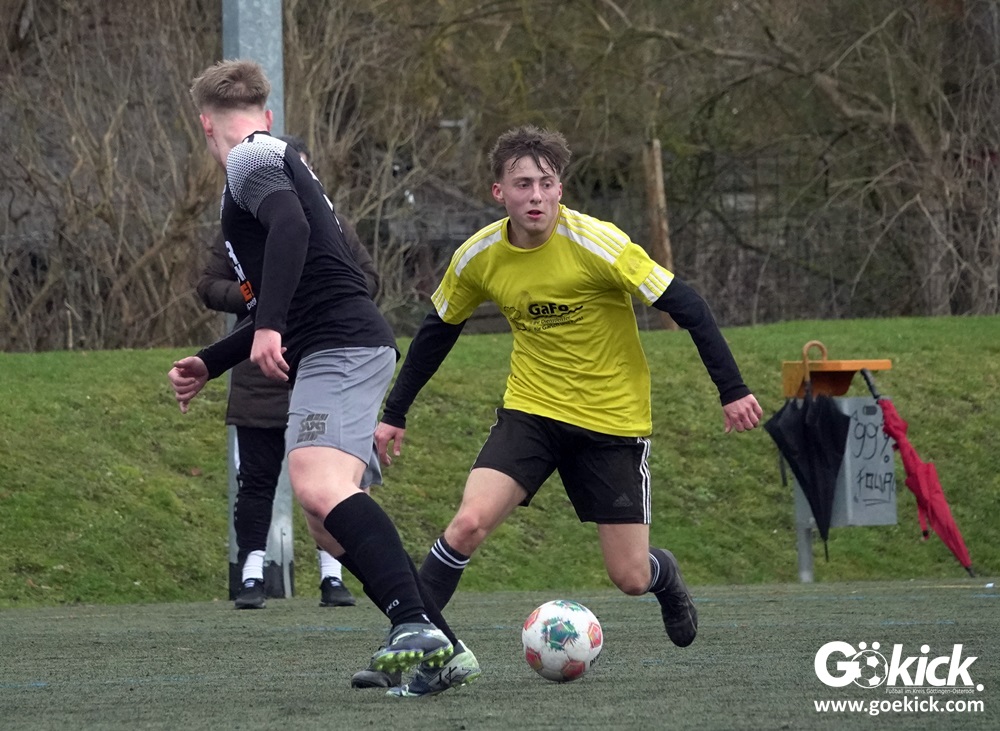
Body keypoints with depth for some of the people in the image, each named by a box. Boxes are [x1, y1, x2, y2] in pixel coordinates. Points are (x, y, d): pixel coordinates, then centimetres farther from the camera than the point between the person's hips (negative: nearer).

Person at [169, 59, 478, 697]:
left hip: (341, 345, -10)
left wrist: (269, 327, -28)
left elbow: (290, 226, -22)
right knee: (331, 522, 10)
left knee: (317, 485, -28)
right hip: (336, 352, 10)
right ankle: (440, 650, 7)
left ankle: (415, 624, -42)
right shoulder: (283, 162, 31)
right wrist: (208, 364, 37)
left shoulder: (251, 157, 0)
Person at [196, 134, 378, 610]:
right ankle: (252, 576, 6)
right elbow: (208, 286, 5)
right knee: (256, 481, 0)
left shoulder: (331, 226, 8)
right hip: (259, 380, -1)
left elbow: (368, 277, 13)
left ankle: (332, 576, 8)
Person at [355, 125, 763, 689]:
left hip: (614, 419, -2)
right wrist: (395, 414, 13)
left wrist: (732, 389, -17)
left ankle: (667, 578, 37)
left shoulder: (596, 243, -20)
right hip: (531, 410, 2)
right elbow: (438, 330, 11)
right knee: (470, 522, -22)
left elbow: (684, 305, -16)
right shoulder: (479, 258, -7)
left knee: (630, 577, 0)